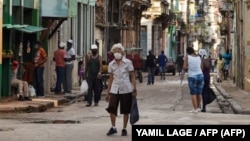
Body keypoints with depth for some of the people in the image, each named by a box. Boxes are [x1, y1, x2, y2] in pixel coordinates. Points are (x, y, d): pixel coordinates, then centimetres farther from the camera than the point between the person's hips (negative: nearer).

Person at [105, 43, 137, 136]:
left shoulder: (128, 63, -2)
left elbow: (132, 77, 0)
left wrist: (134, 90, -7)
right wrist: (108, 92, 10)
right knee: (111, 109, -6)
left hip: (126, 90, -2)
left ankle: (124, 129, 15)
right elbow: (111, 79, 12)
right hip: (114, 89, 2)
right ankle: (113, 128, 9)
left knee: (125, 110, 3)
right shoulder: (111, 64, 6)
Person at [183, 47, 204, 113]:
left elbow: (184, 67, -8)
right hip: (200, 75, 4)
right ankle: (198, 107, 22)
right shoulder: (199, 57, 7)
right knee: (199, 93, 13)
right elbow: (201, 67, 11)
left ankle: (195, 109, -4)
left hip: (192, 77, -4)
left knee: (193, 94, 0)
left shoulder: (187, 57, -4)